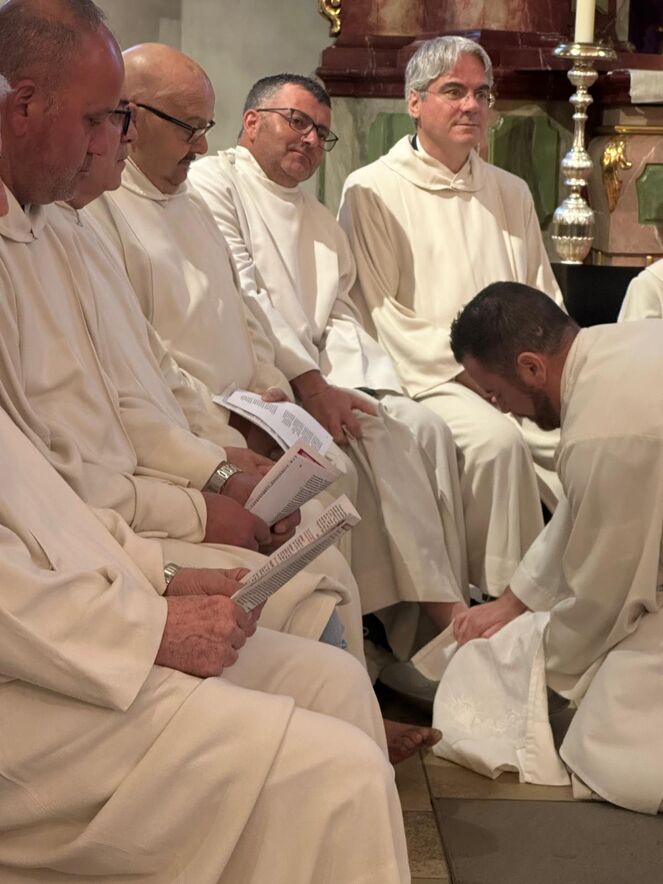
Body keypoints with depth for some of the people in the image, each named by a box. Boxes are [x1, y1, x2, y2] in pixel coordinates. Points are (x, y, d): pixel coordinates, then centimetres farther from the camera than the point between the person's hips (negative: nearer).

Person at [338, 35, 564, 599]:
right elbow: (379, 313, -4)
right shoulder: (373, 191, 4)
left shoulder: (511, 193, 22)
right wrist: (465, 366, -12)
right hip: (429, 379, -5)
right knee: (496, 437, -34)